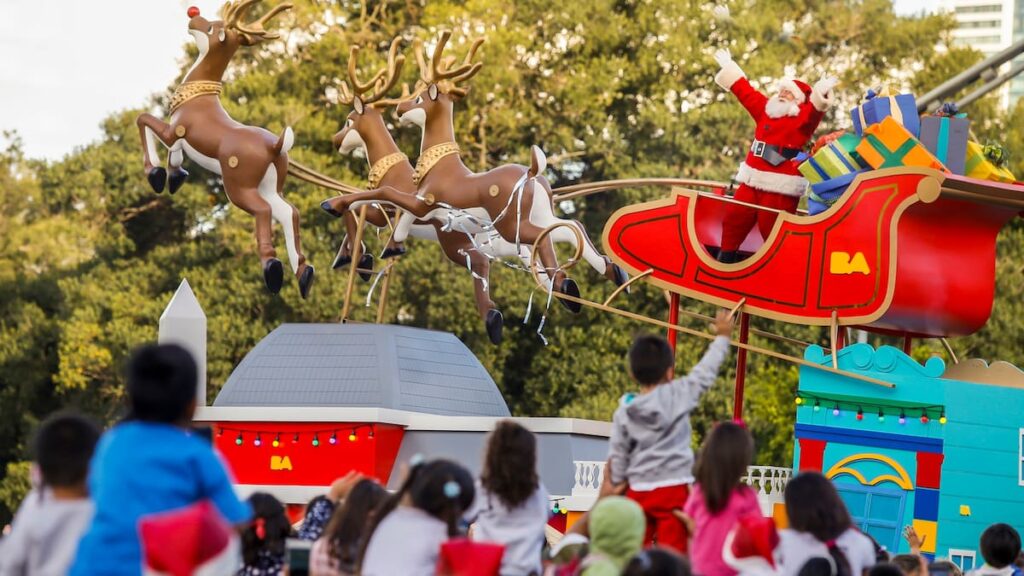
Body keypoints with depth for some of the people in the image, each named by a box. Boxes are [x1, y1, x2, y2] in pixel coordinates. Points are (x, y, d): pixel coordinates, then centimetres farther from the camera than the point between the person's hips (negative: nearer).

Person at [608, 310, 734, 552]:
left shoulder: (624, 412, 1)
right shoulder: (678, 395, -7)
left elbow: (617, 458, 5)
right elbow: (705, 371, 5)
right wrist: (722, 337, 20)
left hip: (638, 492, 3)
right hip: (673, 490, -3)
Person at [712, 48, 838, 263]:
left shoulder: (803, 117, -4)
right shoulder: (765, 110, 15)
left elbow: (814, 110, -25)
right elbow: (745, 92, 25)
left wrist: (820, 94, -45)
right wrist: (729, 68, 33)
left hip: (780, 188, -8)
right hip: (752, 182, 8)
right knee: (733, 220, 14)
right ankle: (725, 261, 27)